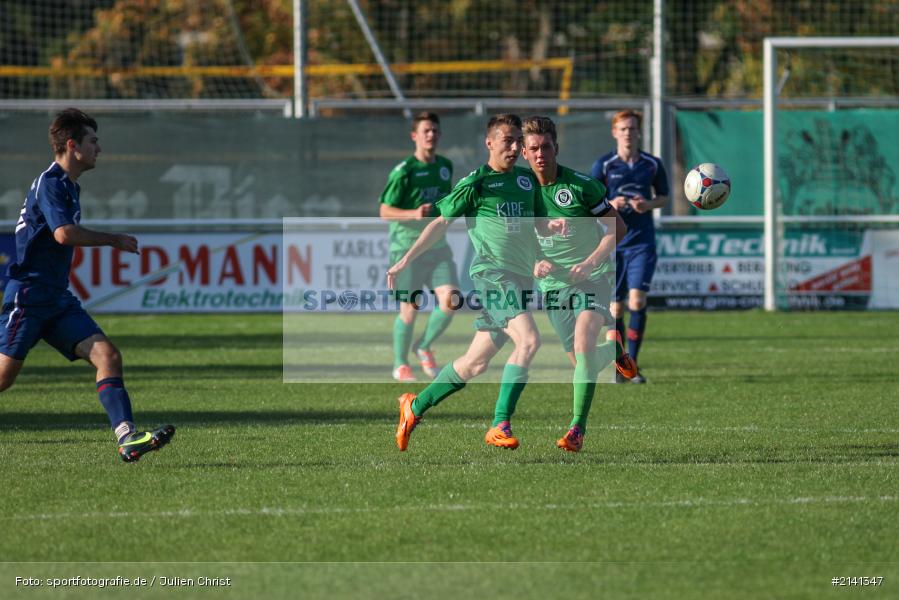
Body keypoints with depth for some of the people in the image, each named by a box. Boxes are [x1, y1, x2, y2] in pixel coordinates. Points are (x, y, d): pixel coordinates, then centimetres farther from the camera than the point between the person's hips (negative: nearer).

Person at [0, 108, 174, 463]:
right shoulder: (50, 183, -13)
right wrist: (114, 240, -17)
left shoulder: (69, 186, 17)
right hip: (28, 297, -9)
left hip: (58, 300, 9)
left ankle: (127, 437, -19)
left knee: (107, 355, -8)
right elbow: (64, 233, -27)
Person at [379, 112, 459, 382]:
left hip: (438, 246, 5)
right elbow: (385, 211, -10)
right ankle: (401, 365, 19)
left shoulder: (445, 166, 10)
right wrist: (414, 214, -24)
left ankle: (424, 347, 12)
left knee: (449, 298, -13)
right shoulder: (403, 171, -10)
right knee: (409, 309, -1)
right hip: (407, 246, -5)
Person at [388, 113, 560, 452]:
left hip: (522, 278, 7)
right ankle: (500, 427, -23)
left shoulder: (527, 179, 16)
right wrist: (404, 261, 0)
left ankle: (415, 406, 29)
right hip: (492, 272, -7)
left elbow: (539, 222, 24)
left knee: (475, 363, 11)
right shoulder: (475, 183, -2)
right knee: (528, 341, -26)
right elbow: (441, 223, 3)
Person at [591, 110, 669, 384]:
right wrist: (610, 204, -17)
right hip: (613, 243, 0)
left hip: (642, 242, 0)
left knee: (637, 301, -14)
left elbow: (664, 197, 13)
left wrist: (648, 204, -8)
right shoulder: (604, 165, -1)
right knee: (616, 306, 4)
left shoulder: (652, 164, 3)